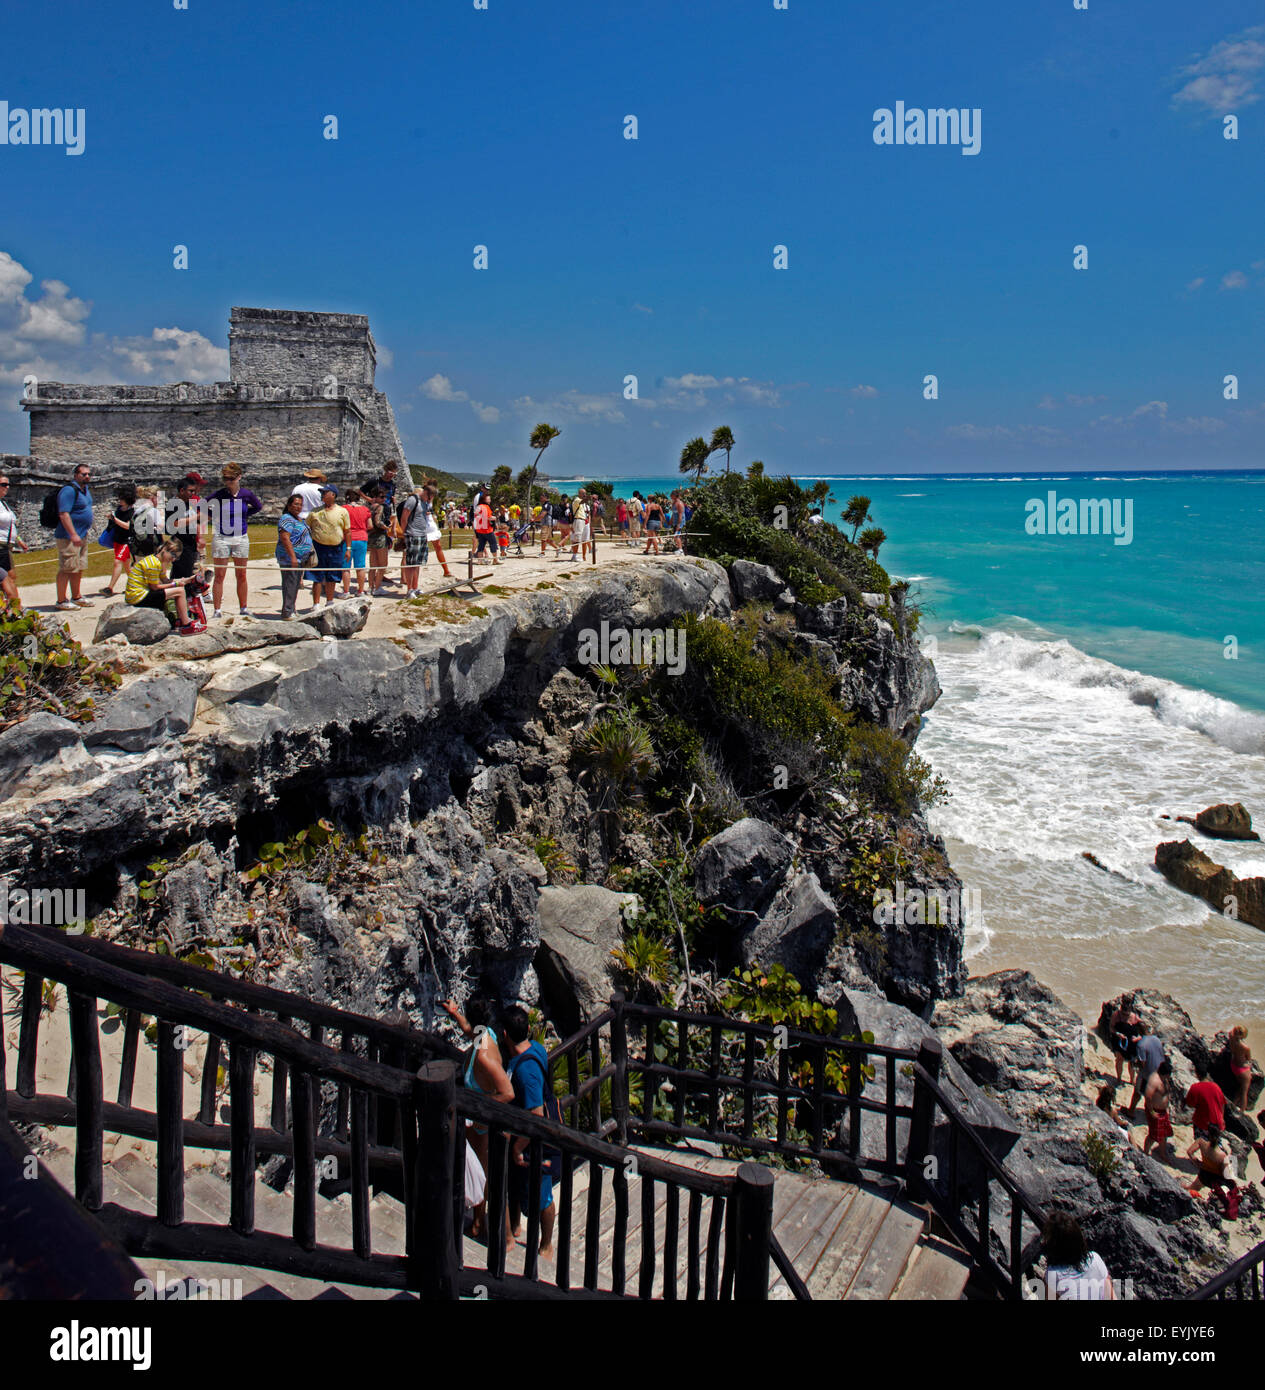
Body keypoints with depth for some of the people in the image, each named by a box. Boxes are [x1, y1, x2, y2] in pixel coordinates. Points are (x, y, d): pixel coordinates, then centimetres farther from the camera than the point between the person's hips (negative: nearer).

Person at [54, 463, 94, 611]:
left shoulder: (85, 489, 14)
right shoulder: (69, 490, -16)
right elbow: (63, 514, -22)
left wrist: (87, 528, 24)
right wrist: (73, 535, -26)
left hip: (82, 536, 10)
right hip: (69, 537, -10)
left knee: (79, 569, 16)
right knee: (66, 569, -7)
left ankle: (76, 597, 25)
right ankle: (61, 601, -3)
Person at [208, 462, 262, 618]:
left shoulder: (246, 494, -1)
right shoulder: (218, 494, -7)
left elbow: (258, 507, 17)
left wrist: (245, 515, 7)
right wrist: (216, 516, -1)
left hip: (241, 539, 2)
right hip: (221, 538, -2)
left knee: (241, 575, 8)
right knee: (219, 575, 0)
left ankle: (243, 608, 18)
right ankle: (217, 610, 4)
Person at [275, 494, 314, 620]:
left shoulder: (300, 519, 19)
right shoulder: (286, 519, -12)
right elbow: (285, 538, -21)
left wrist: (310, 554, 23)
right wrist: (293, 556, -25)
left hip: (299, 559, 10)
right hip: (289, 559, -10)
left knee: (296, 584, 13)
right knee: (290, 584, -9)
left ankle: (292, 611, 21)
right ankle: (287, 613, -7)